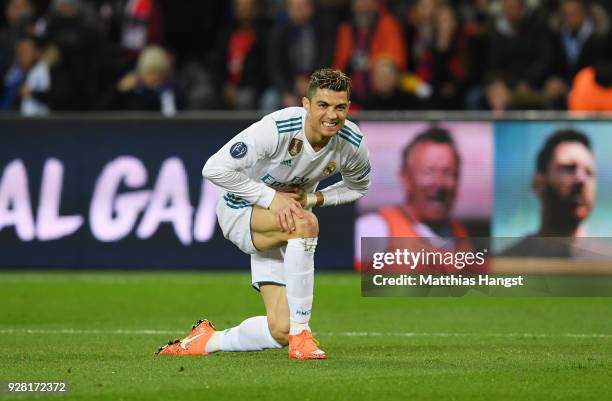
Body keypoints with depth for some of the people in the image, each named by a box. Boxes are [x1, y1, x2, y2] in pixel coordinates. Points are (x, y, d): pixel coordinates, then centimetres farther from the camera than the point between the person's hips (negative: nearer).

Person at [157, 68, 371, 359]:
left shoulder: (352, 142, -14)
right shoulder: (277, 128, -30)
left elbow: (358, 186, 8)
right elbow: (214, 169, -27)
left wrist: (312, 198, -10)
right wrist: (270, 198, -29)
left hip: (284, 218, 5)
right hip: (240, 211, -5)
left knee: (280, 332, -11)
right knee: (305, 223, -40)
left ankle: (208, 340, 19)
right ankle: (300, 336, -31)